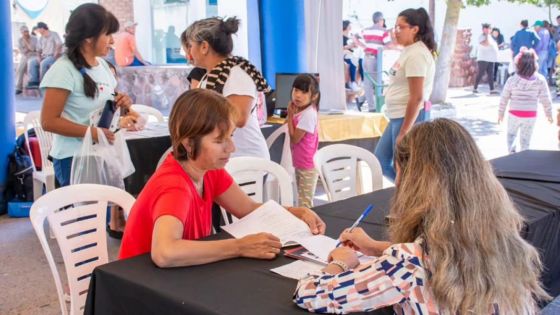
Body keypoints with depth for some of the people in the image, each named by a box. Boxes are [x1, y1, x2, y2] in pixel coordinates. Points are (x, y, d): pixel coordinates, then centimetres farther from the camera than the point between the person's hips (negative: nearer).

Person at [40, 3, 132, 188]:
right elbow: (48, 121, -18)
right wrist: (91, 132, -25)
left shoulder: (102, 64, 6)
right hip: (74, 158, -7)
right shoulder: (64, 70, -16)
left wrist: (121, 103, -1)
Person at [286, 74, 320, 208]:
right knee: (302, 201, 19)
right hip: (300, 164, 9)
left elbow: (294, 139, -19)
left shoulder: (308, 114, -24)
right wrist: (292, 115, 0)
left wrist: (290, 116, -13)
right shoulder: (300, 111, 4)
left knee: (305, 204, -2)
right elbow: (295, 138, 8)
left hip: (308, 166, -9)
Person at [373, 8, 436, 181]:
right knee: (381, 161, 16)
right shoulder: (408, 51, 13)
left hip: (410, 118, -10)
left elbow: (417, 97, -22)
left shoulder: (416, 55, -17)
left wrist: (404, 132, -21)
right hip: (398, 117, 10)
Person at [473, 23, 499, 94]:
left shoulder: (490, 37, 21)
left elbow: (494, 45, 30)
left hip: (491, 59, 8)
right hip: (483, 59, -8)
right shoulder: (481, 37, -5)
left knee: (490, 75, 2)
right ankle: (475, 88, 0)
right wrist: (487, 35, -21)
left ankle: (492, 89, -2)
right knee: (480, 74, -7)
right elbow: (486, 44, -23)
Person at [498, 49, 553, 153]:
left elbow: (504, 99, -4)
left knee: (511, 134, 21)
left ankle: (511, 151, -1)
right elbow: (546, 99, -4)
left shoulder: (512, 80, -12)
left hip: (515, 114, 0)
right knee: (525, 139, 15)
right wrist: (549, 114, 10)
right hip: (531, 115, 0)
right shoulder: (540, 80, -10)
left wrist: (500, 113, 10)